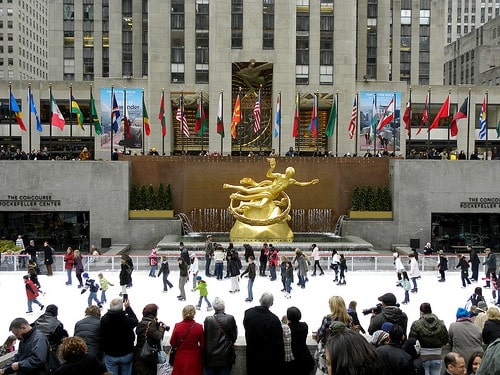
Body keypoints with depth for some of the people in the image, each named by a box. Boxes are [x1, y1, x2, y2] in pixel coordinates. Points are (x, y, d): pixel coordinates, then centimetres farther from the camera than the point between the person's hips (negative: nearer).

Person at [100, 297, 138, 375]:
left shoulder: (104, 319, -18)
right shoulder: (127, 319, -24)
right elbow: (135, 320, 1)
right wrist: (128, 307, 7)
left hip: (110, 356, 1)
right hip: (127, 354, -1)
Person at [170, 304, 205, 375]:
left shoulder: (177, 326, -12)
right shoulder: (199, 327, -14)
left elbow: (172, 343, -1)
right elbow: (202, 345, -4)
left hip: (180, 359, 1)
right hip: (194, 360, -1)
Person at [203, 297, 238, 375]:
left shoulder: (208, 320, -11)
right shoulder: (230, 319, -10)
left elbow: (205, 337, -1)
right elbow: (234, 336, 1)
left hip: (210, 358, 0)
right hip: (226, 357, 0)